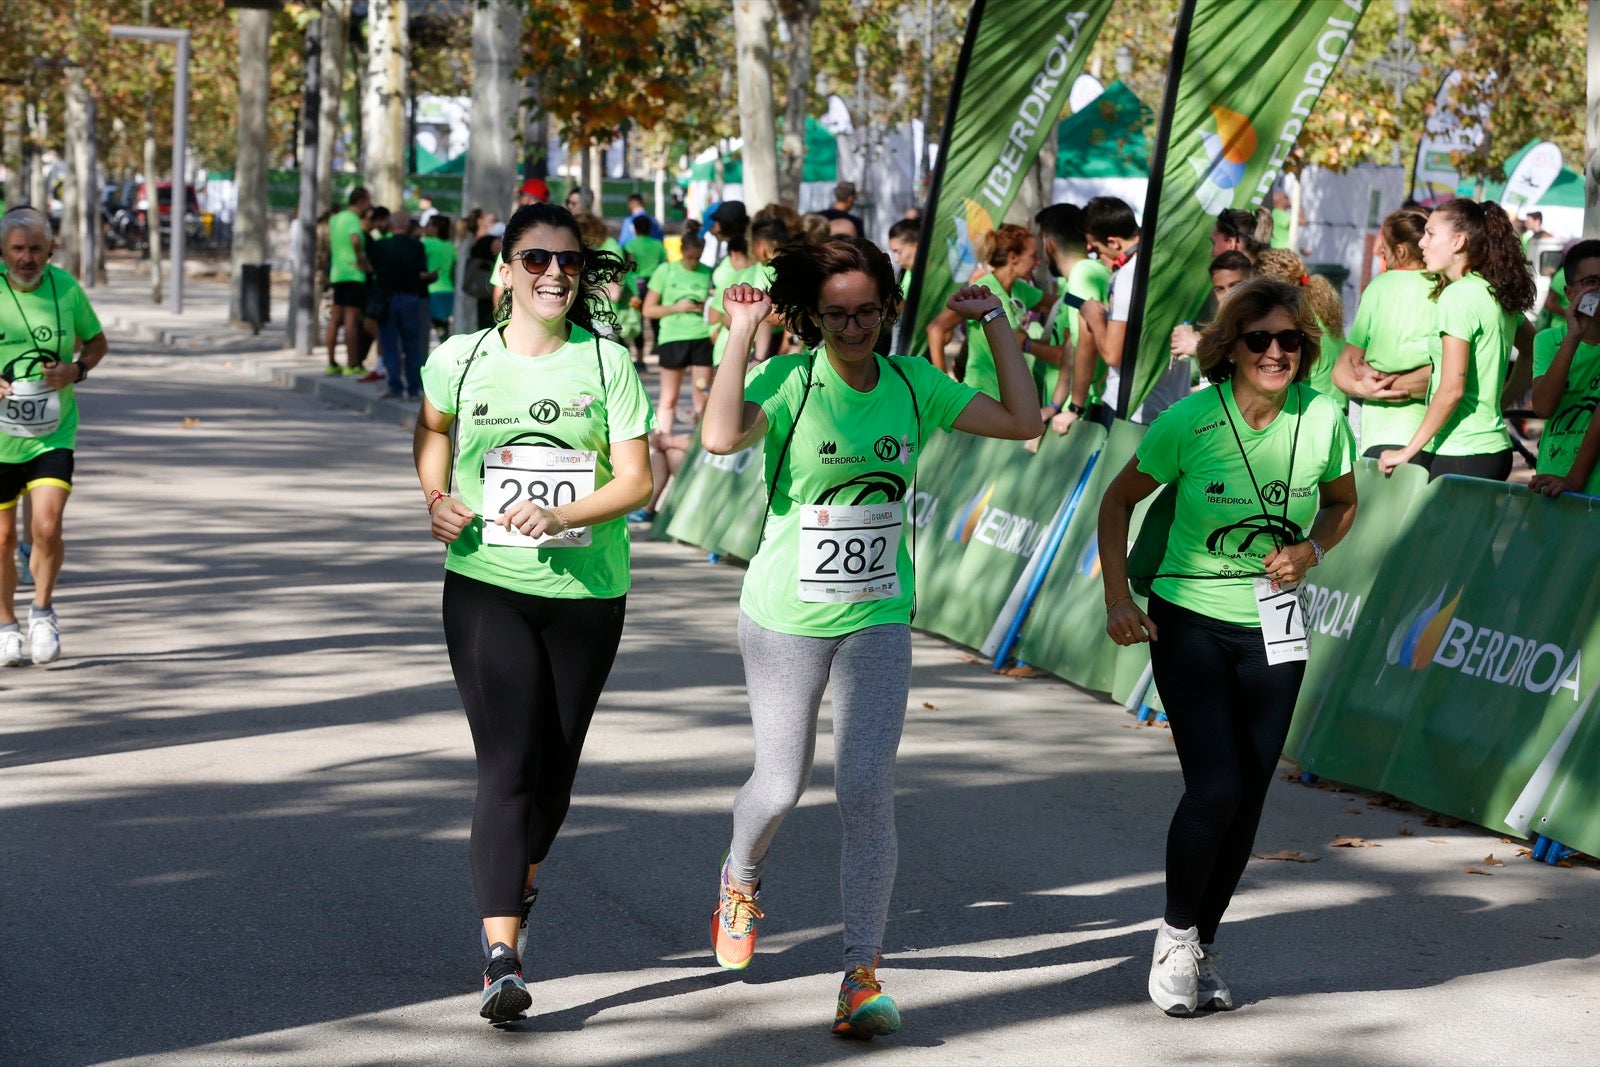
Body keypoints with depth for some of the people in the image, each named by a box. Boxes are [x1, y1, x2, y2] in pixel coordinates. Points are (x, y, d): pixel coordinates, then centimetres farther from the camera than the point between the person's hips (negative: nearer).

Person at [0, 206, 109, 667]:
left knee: (47, 525, -18)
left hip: (53, 434, 0)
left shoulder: (66, 288, -3)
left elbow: (96, 341, 12)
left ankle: (42, 611, 5)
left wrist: (77, 370, -9)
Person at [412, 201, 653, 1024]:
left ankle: (520, 885, 44)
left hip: (587, 592, 1)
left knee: (555, 764, 13)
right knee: (507, 766, -12)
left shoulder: (607, 364, -4)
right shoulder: (461, 360, 0)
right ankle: (501, 957, -19)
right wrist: (437, 500, 4)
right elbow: (431, 429, 22)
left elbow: (637, 479, -8)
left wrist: (559, 515, -23)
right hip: (486, 586, -1)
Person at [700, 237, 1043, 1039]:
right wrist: (741, 336, -27)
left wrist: (996, 324, 0)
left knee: (866, 789, -10)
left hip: (877, 618, 2)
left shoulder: (912, 384, 0)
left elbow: (1021, 422, 2)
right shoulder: (788, 380, -13)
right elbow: (721, 436, -33)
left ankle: (862, 976, -6)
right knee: (781, 786, 9)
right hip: (784, 618, -2)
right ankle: (740, 877, 45)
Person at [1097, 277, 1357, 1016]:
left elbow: (1342, 502, 12)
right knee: (1215, 787, -14)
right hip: (1189, 621, -3)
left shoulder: (1322, 420, -8)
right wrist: (1118, 600, -8)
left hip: (1272, 630, 3)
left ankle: (1202, 947, 23)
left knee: (1249, 797, 5)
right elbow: (1119, 500, -1)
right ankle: (1175, 936, 9)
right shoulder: (1190, 420, -15)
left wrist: (1311, 551, -8)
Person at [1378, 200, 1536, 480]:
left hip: (1462, 456, -9)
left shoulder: (1458, 295, -13)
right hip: (1495, 449, 9)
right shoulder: (1500, 294, 13)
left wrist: (1408, 451, -12)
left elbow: (1452, 389, -18)